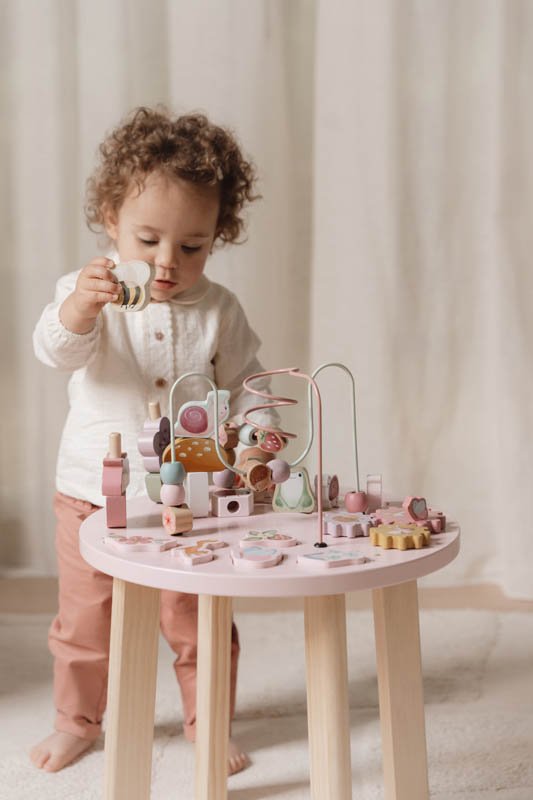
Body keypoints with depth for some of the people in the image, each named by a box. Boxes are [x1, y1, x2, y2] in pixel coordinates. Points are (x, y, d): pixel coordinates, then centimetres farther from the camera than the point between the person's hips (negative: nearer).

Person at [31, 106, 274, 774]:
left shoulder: (220, 311, -3)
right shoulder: (86, 292, -8)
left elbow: (244, 387, 3)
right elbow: (57, 350, -25)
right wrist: (80, 305, -45)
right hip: (94, 493, 0)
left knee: (199, 623, 11)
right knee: (84, 621, 16)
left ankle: (206, 720, 33)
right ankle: (76, 720, 38)